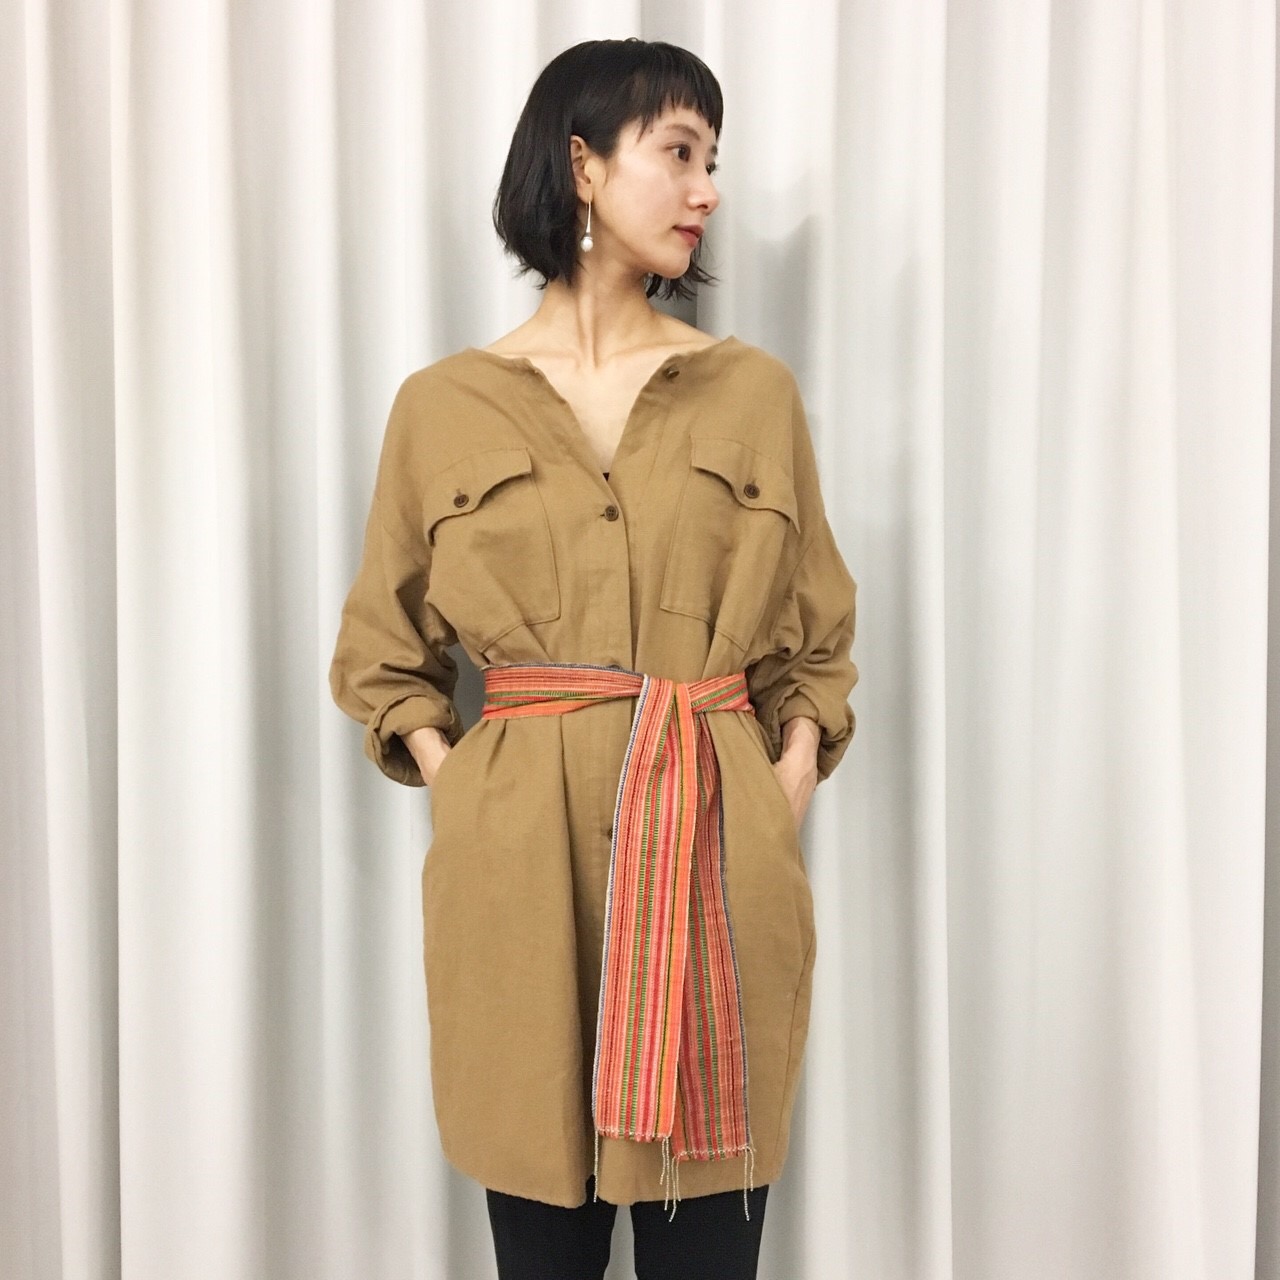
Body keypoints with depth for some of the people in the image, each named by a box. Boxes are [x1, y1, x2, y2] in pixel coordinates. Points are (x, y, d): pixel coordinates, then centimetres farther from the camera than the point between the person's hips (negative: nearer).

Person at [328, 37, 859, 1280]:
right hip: (520, 852, 0)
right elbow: (380, 651, 12)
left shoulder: (753, 390, 8)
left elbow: (820, 637, 13)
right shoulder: (444, 405, 5)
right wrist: (450, 782, -3)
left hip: (724, 852, 1)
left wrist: (791, 781, -1)